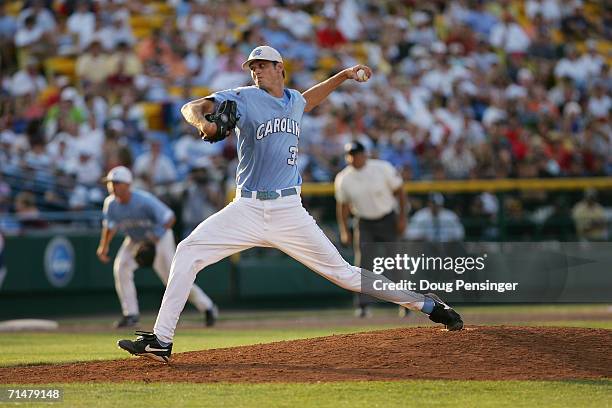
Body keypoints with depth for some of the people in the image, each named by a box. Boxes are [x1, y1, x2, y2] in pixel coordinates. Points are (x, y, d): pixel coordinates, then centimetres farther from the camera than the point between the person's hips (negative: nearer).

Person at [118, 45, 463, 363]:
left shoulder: (294, 100, 12)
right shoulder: (244, 98, -1)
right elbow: (191, 107, -13)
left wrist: (344, 76, 31)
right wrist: (202, 122, -35)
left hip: (289, 212, 1)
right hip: (247, 209, -1)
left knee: (343, 272, 0)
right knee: (189, 252, -16)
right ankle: (161, 342, -14)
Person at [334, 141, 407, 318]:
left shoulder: (383, 169, -12)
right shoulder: (343, 179, -6)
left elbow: (399, 191, -3)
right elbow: (342, 205, 5)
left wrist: (402, 217, -8)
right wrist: (344, 231, -1)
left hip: (387, 221, -1)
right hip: (364, 224, 1)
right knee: (362, 264, -12)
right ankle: (363, 305, -13)